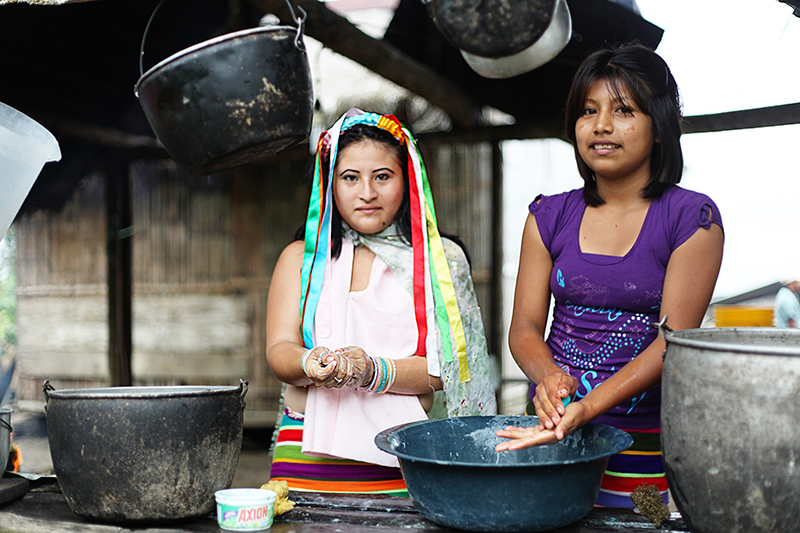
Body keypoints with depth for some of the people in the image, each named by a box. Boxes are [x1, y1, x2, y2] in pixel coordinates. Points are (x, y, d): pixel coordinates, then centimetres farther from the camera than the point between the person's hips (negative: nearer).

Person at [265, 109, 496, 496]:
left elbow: (444, 368, 1)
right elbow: (279, 351, 4)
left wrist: (374, 373, -16)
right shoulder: (301, 257, 14)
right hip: (311, 452, 1)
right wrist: (311, 363, -18)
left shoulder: (441, 260, 10)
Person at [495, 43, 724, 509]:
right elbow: (525, 324, 4)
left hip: (645, 442, -2)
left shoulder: (692, 218, -4)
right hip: (551, 432, 3)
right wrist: (548, 375, -20)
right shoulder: (550, 217, 8)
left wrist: (588, 406, -25)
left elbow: (674, 339, -12)